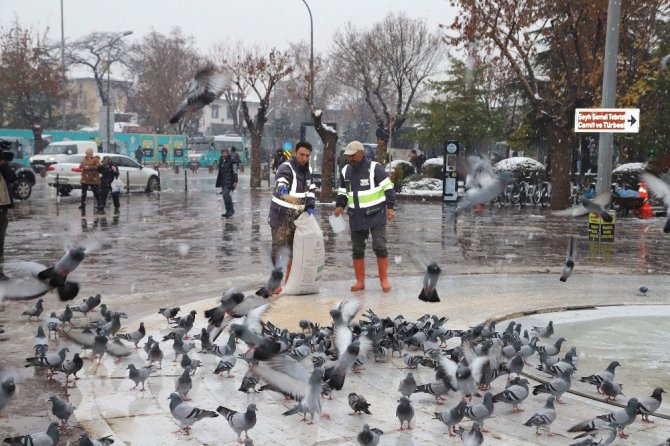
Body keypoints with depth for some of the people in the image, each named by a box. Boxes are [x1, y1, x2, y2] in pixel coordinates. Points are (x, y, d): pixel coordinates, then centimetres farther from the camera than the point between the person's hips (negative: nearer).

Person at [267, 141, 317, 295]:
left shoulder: (308, 169, 8)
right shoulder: (286, 168, -17)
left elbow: (311, 189, 17)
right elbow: (280, 182, -37)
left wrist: (310, 206, 1)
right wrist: (282, 190, -60)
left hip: (297, 215, 8)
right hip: (281, 215, -7)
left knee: (294, 248, 13)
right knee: (279, 249, -8)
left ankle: (289, 281, 24)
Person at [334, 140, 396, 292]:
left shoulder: (374, 168, -9)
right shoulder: (345, 171, 8)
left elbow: (388, 188, -7)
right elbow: (342, 192, 19)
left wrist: (390, 207, -12)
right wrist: (340, 206, 2)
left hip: (376, 215, -5)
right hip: (356, 217, 5)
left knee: (379, 246, -10)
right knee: (357, 249, 6)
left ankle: (384, 279, 1)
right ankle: (360, 281, 15)